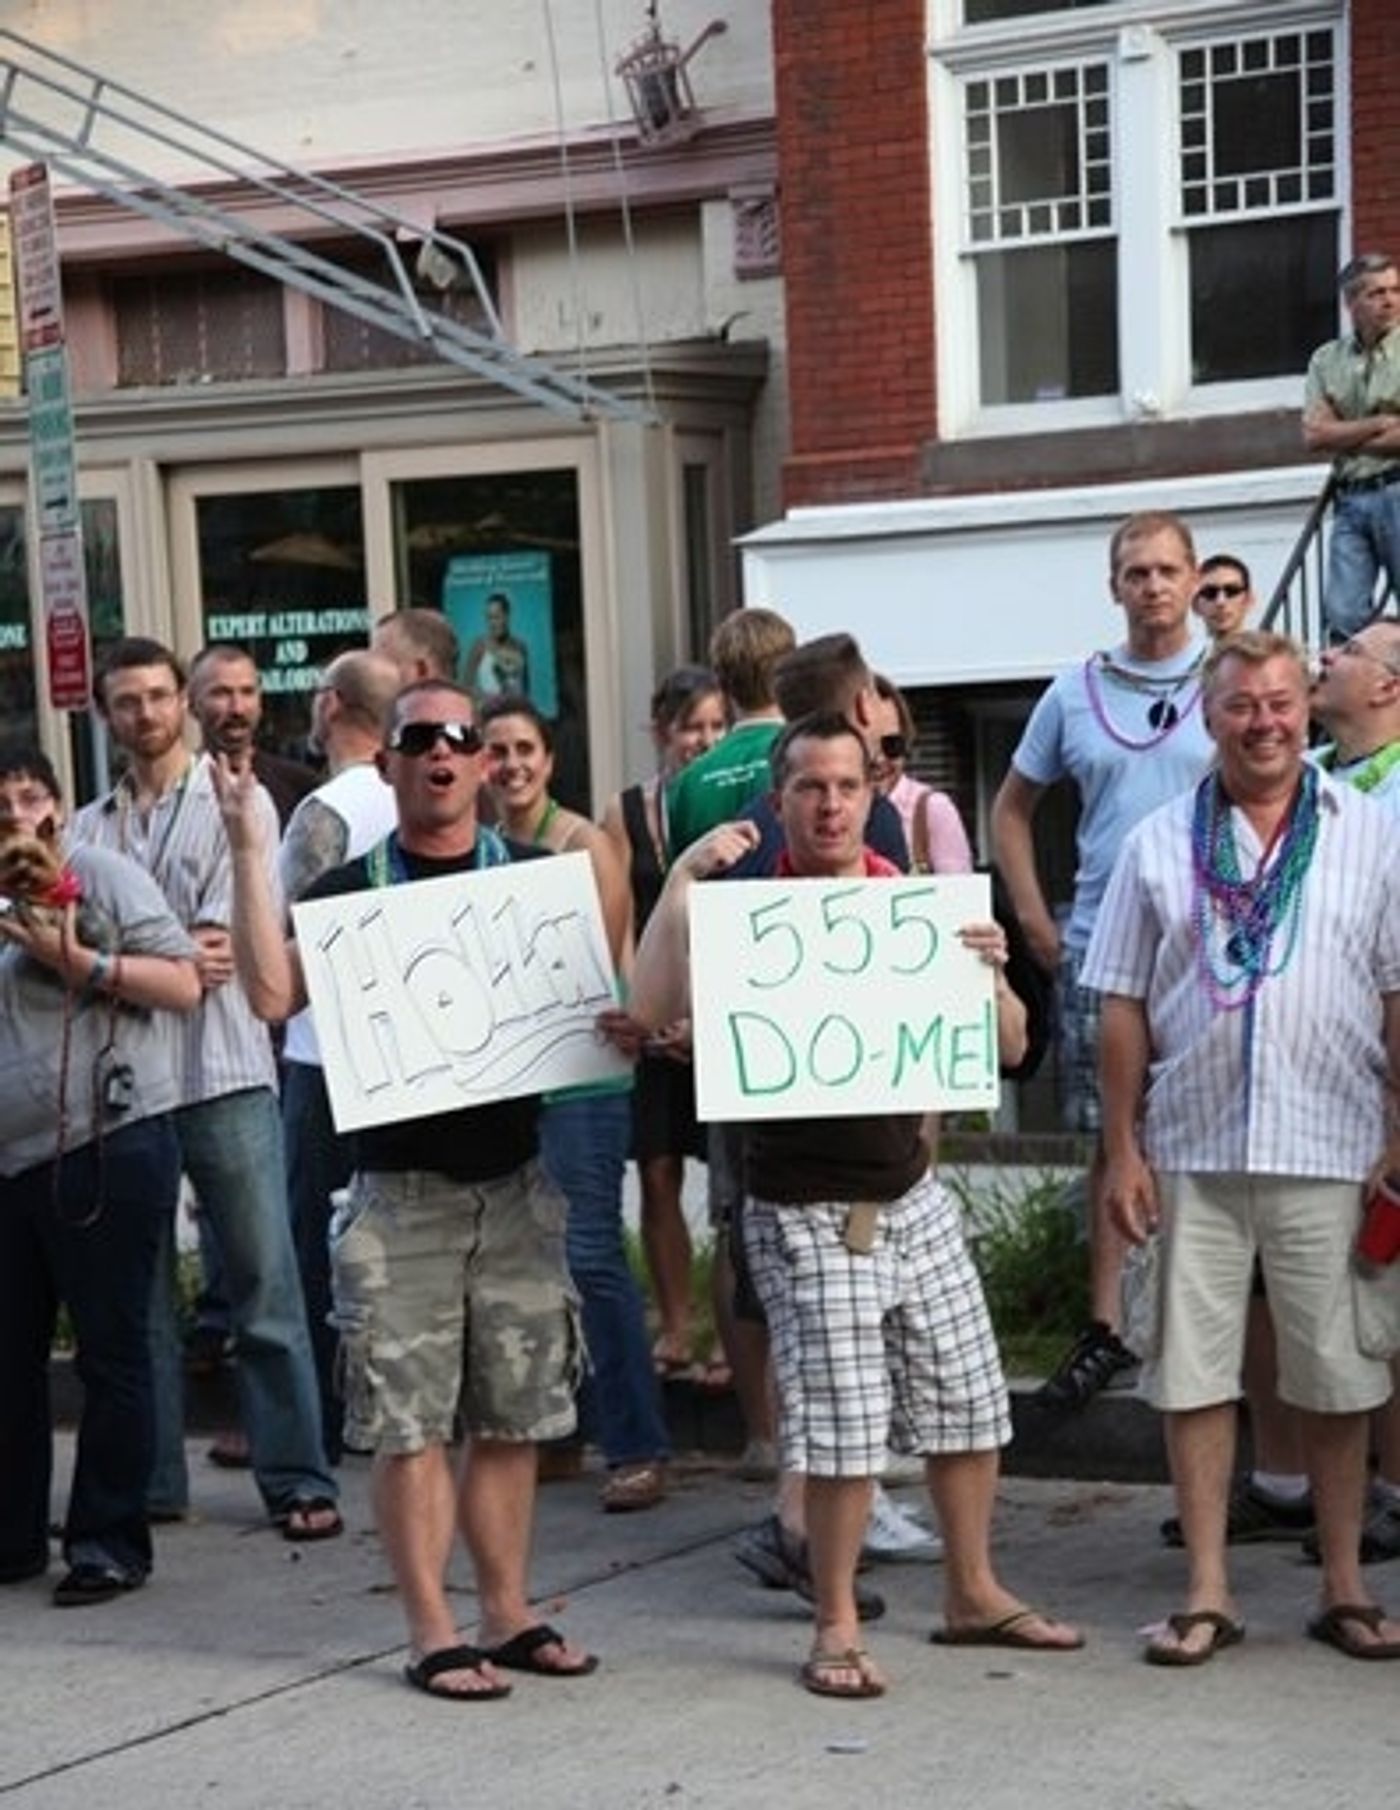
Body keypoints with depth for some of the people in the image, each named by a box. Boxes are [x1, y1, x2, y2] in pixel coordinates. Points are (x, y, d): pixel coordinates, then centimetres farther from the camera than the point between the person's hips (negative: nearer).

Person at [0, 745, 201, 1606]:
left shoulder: (105, 876, -2)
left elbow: (183, 985, -9)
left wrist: (78, 962, -16)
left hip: (107, 1148, -6)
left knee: (111, 1354, 0)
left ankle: (109, 1542, 7)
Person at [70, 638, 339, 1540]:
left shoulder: (237, 803, 3)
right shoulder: (90, 827, 13)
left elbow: (227, 937, -6)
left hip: (224, 1076, -3)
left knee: (265, 1283, -3)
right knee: (137, 1288, 8)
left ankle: (299, 1479, 1)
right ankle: (151, 1480, 16)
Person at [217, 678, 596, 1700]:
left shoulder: (537, 878, 7)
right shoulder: (349, 892, 1)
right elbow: (274, 996, -14)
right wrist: (250, 853, -18)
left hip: (516, 1182, 3)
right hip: (402, 1191, -2)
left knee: (512, 1415, 9)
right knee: (409, 1420, -2)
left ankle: (509, 1613, 20)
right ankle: (433, 1633, 6)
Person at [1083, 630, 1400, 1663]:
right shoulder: (1160, 844, 6)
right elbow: (1125, 1007, 6)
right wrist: (1122, 1148, 1)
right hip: (1194, 1150, 1)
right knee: (1193, 1371, 4)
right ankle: (1207, 1594, 13)